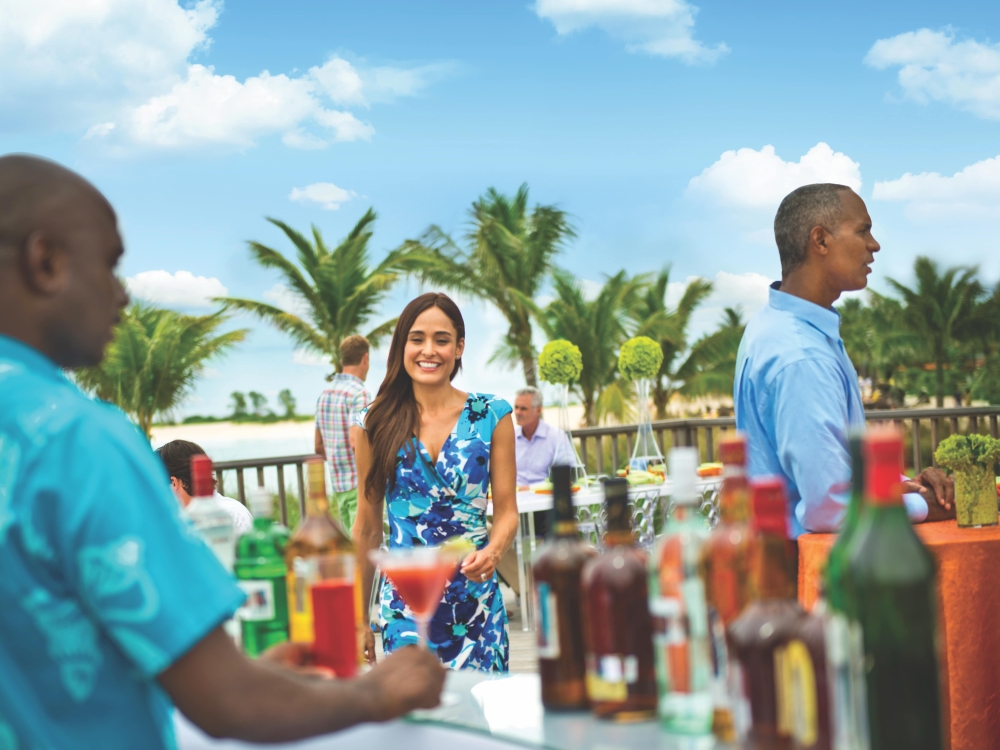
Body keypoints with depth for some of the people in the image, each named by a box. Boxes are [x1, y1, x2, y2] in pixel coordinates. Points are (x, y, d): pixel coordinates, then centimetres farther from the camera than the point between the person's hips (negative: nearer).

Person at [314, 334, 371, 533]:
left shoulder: (325, 394, 12)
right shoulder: (358, 393, -13)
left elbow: (319, 447, 18)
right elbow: (356, 442, -23)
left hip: (338, 484, 8)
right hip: (360, 483, -8)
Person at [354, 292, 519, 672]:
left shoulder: (491, 415, 0)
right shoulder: (378, 423, 2)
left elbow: (506, 511, 2)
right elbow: (367, 527, 7)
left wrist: (492, 551, -19)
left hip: (476, 602, 0)